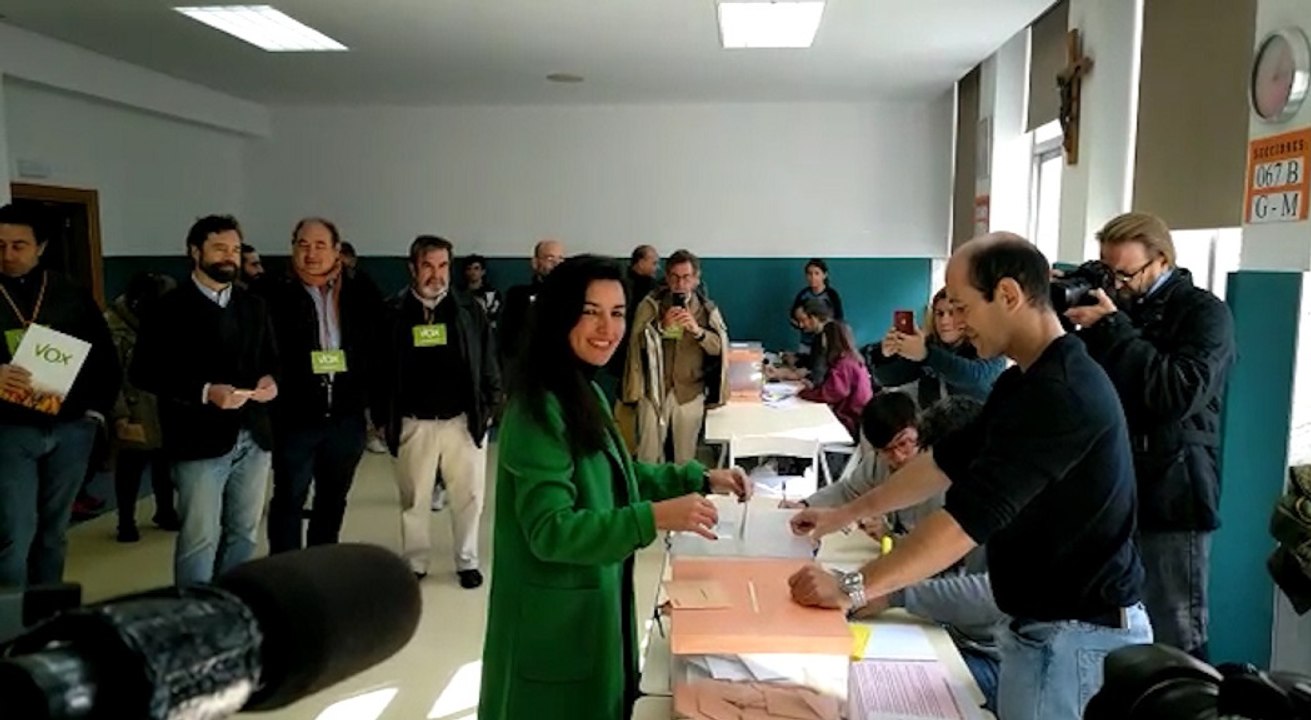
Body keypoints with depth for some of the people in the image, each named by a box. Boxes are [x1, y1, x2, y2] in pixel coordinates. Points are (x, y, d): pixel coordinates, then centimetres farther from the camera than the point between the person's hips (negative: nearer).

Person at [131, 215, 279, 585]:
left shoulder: (254, 306, 14)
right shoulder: (172, 308, -3)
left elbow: (271, 359, 19)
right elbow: (144, 372, -9)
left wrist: (270, 380, -5)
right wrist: (204, 392, -20)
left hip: (254, 437, 6)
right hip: (201, 441, -5)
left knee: (244, 533, 13)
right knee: (200, 538, -1)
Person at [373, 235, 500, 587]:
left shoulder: (470, 309, 2)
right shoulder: (395, 313, 0)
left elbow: (488, 361, 4)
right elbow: (382, 367, 2)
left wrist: (490, 407, 0)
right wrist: (383, 415, -1)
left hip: (463, 420, 0)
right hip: (413, 423, 0)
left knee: (468, 497, 8)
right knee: (414, 498, 11)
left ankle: (467, 561, 25)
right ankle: (415, 563, 27)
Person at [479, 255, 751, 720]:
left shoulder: (584, 391, 5)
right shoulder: (540, 409, -24)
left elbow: (617, 474, 15)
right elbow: (550, 531, -28)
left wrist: (700, 479, 7)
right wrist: (654, 517, -36)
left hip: (592, 602, 9)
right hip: (556, 614, -9)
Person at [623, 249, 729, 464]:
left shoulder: (707, 309, 3)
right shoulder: (650, 304, 0)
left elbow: (718, 347, -5)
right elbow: (637, 342, -5)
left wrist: (697, 330, -22)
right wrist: (661, 326, -21)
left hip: (690, 391, 1)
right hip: (654, 389, -1)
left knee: (685, 454, 9)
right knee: (648, 453, 1)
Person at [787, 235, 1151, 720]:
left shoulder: (1061, 393, -25)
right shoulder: (1028, 382, 8)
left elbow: (971, 514, -30)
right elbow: (949, 460, 13)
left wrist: (853, 589, -28)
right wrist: (846, 514, 12)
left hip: (1078, 634, -9)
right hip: (1048, 622, 9)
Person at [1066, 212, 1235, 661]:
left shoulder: (1205, 313, -4)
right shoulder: (1121, 307, 13)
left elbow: (1180, 394, -20)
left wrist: (1113, 329, -20)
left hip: (1171, 498, -5)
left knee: (1176, 641, -1)